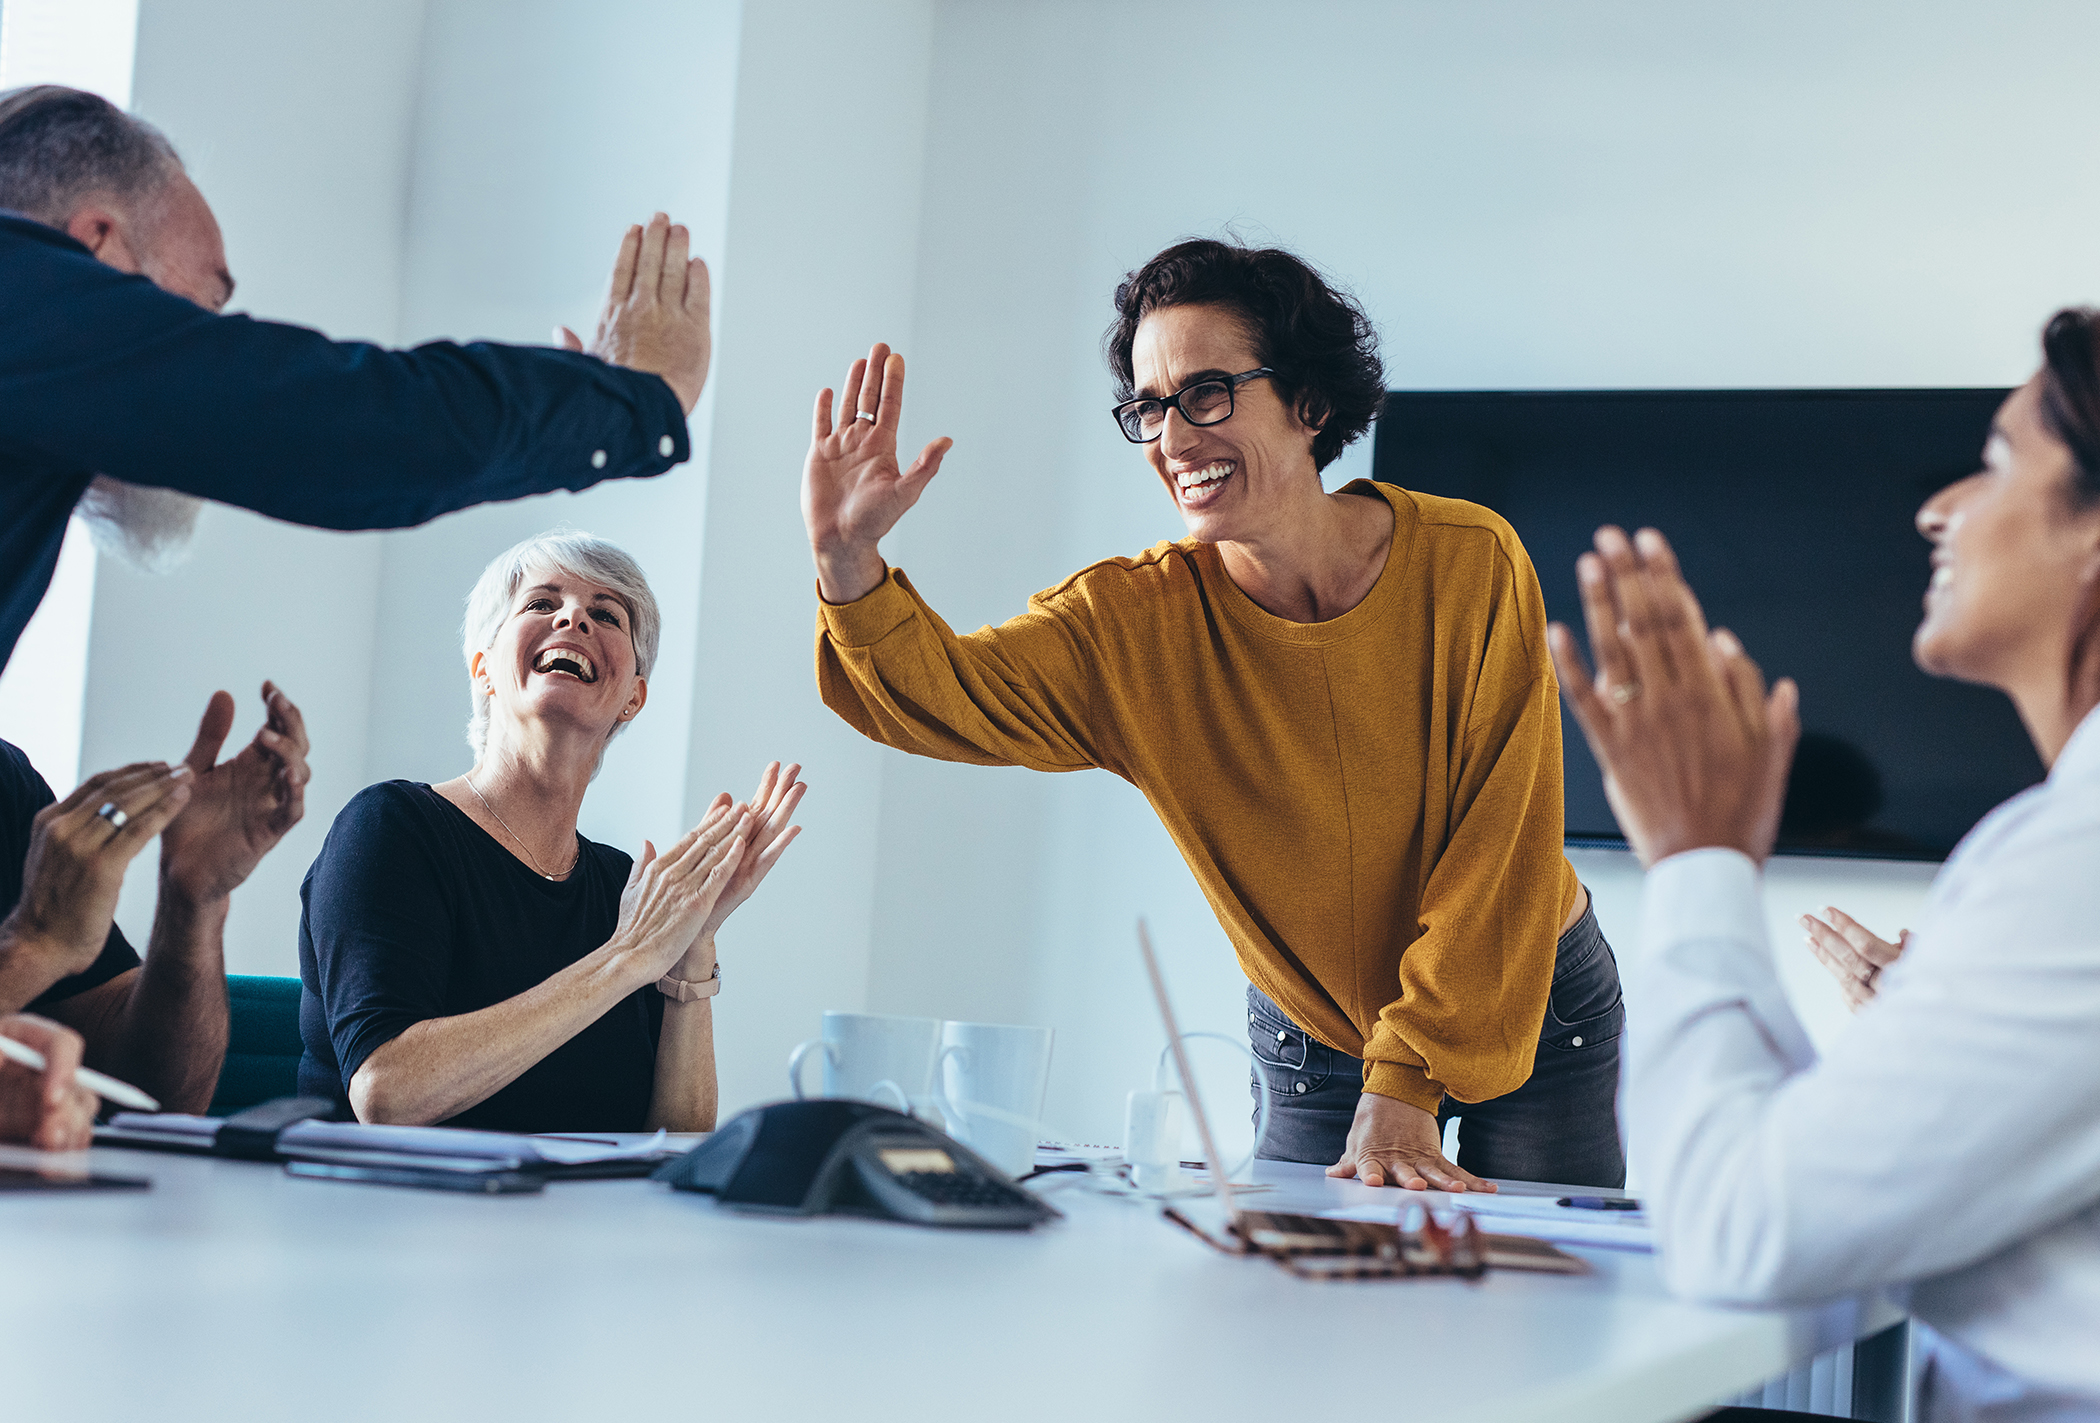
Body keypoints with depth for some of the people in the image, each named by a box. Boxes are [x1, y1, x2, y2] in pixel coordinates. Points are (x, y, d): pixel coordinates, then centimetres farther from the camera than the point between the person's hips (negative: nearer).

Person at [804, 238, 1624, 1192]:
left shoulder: (1468, 566, -20)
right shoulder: (1136, 621, -15)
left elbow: (1497, 852, -19)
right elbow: (936, 693, -28)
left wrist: (1402, 1091, -23)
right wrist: (848, 558, -48)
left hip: (1534, 1017, -1)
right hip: (1308, 1046, 1)